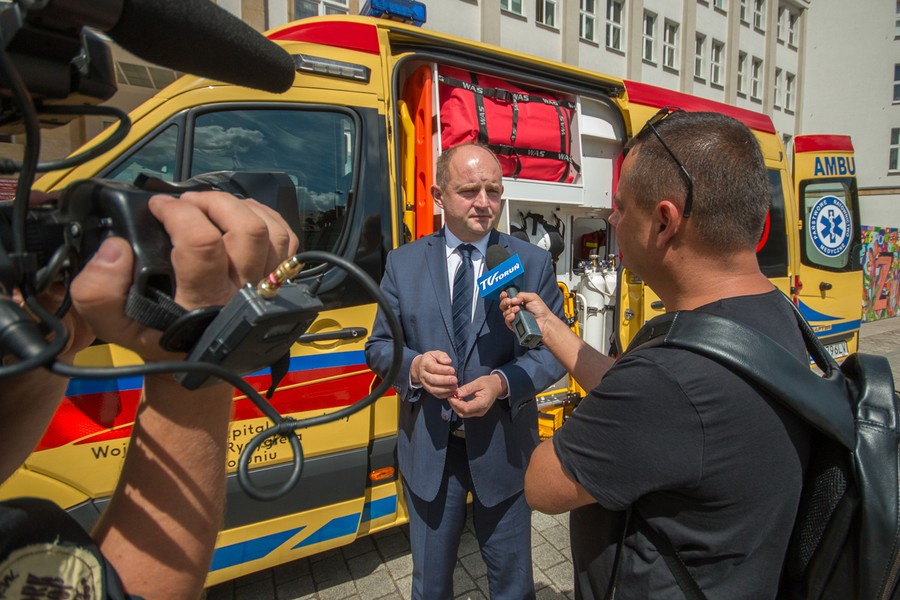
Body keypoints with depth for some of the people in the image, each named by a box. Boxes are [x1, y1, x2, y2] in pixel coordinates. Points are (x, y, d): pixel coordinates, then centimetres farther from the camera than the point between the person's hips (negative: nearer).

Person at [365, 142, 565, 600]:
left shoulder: (533, 262, -5)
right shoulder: (403, 262, -2)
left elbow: (553, 349, -5)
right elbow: (378, 346, 1)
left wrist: (501, 383, -22)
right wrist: (415, 366, -20)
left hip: (502, 447, 0)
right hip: (428, 448, 1)